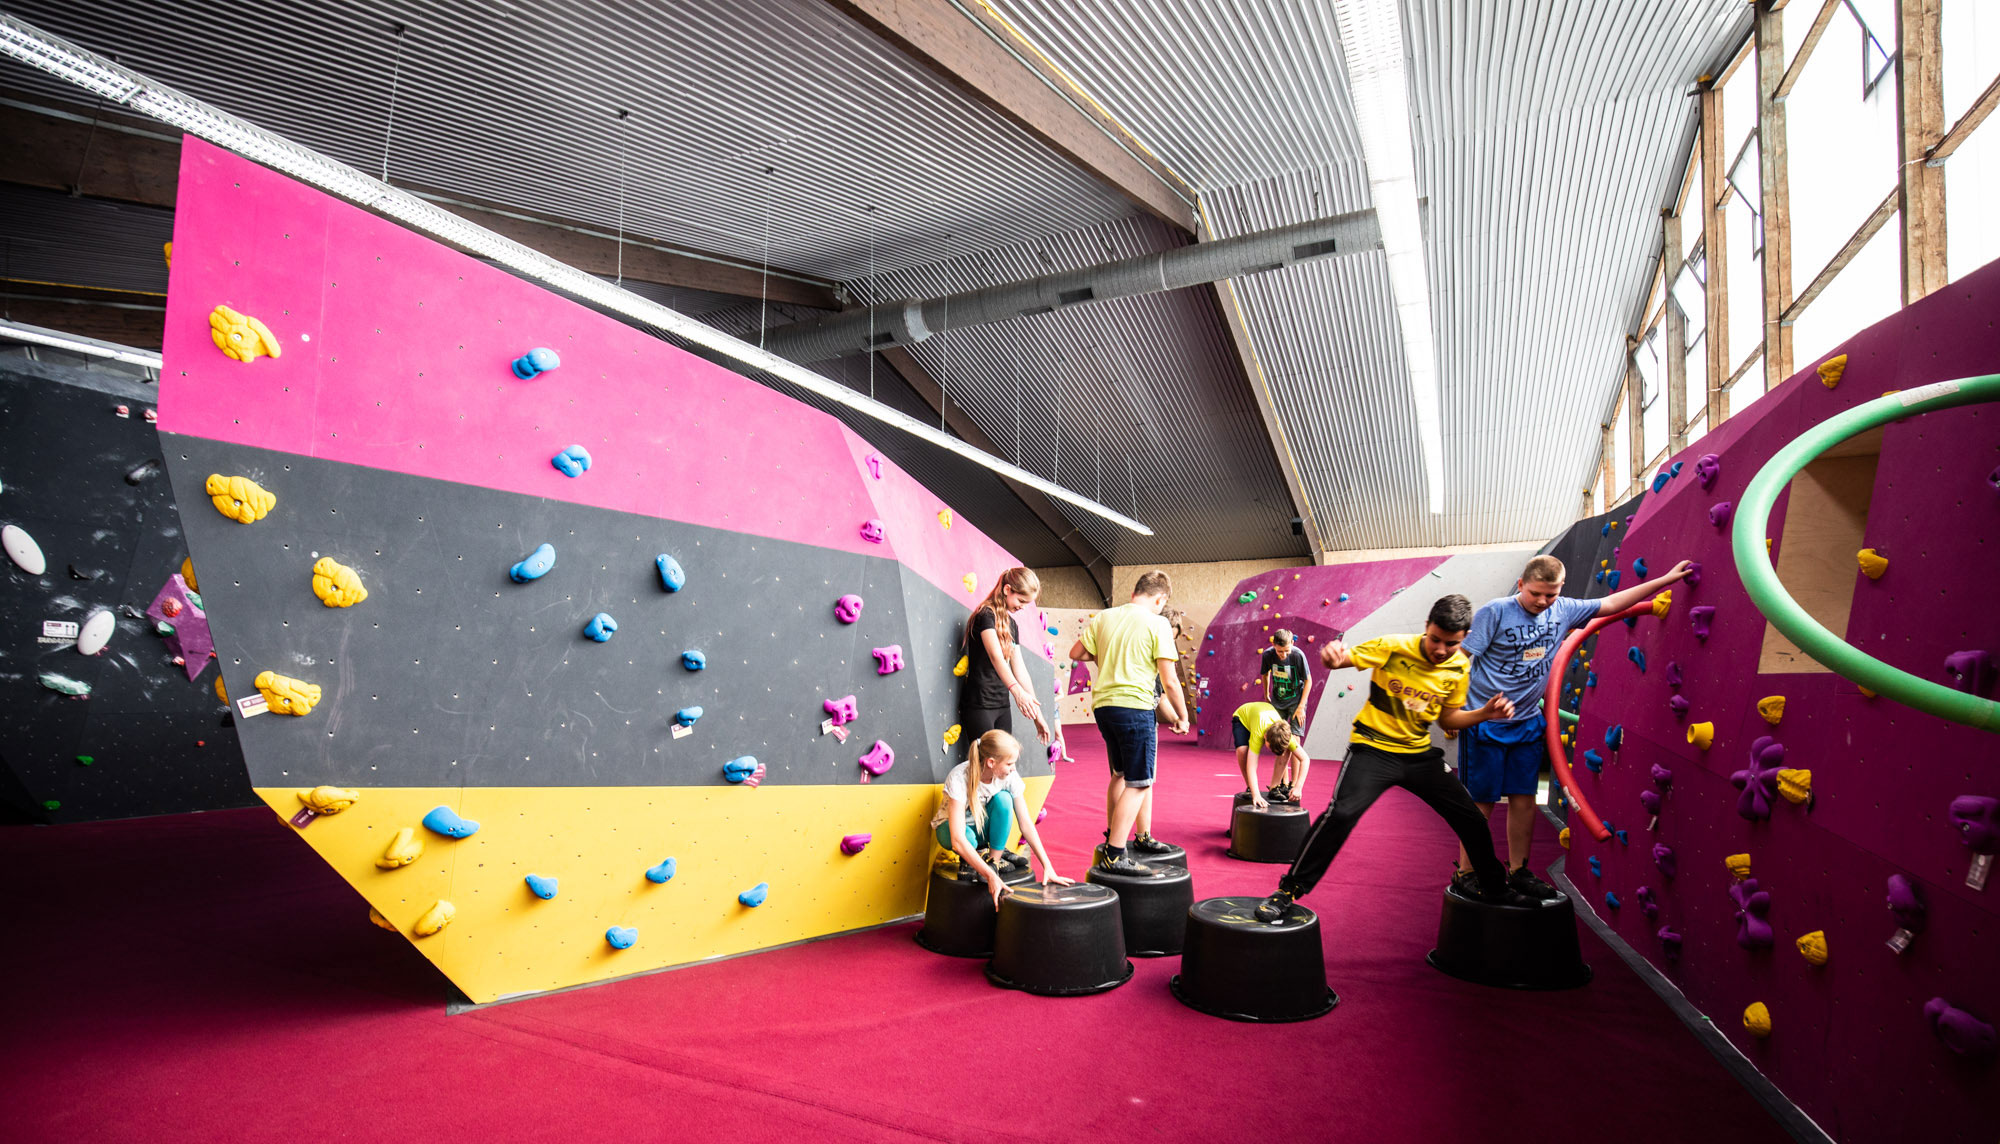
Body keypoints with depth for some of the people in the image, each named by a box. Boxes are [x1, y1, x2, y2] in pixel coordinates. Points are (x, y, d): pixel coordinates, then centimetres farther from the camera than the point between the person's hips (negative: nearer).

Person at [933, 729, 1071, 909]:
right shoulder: (959, 778, -35)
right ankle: (967, 860, -6)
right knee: (968, 836, -41)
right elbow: (958, 840, -41)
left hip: (984, 827, 4)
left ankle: (994, 858, -13)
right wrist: (990, 876, -47)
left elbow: (1026, 825, -17)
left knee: (1003, 799, -30)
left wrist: (1048, 866, -25)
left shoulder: (1009, 777, -22)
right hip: (951, 829, -4)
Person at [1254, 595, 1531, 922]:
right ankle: (1288, 890, -15)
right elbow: (1340, 658, -18)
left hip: (1420, 754, 5)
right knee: (1342, 813, -26)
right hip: (1373, 748, -5)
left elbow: (1447, 718, 11)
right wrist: (1332, 656, -43)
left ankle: (1491, 887, 38)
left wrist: (1485, 714, -7)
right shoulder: (1392, 648, -16)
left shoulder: (1459, 667, -1)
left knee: (1471, 819, 8)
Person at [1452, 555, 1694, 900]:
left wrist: (1665, 580, 13)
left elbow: (1612, 603, 13)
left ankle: (1518, 871, 25)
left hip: (1528, 723, 6)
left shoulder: (1563, 610, 3)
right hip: (1484, 723, -6)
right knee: (1481, 802, 0)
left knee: (1524, 799, 11)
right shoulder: (1494, 612, -15)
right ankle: (1465, 873, 11)